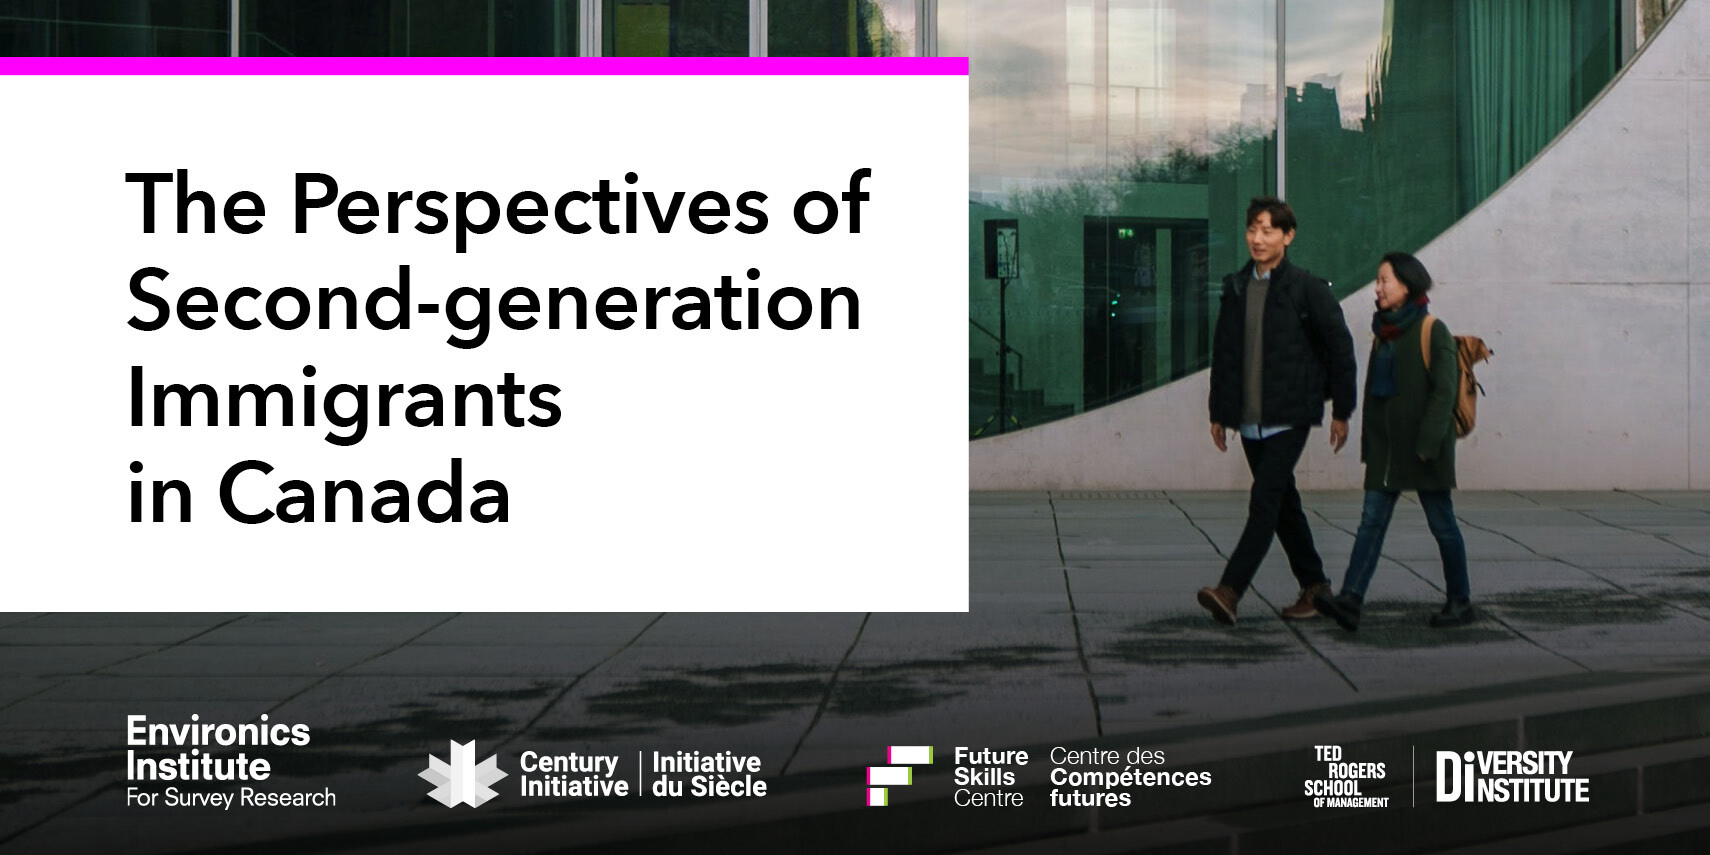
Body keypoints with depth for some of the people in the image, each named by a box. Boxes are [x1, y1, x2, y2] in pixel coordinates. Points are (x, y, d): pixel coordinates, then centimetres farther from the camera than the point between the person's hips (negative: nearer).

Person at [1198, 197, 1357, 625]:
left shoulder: (1307, 289, -5)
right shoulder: (1236, 288, 11)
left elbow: (1340, 348, -1)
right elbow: (1223, 352, 16)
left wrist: (1341, 411, -1)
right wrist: (1219, 412, 14)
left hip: (1289, 418, -6)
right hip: (1249, 420, 6)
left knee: (1265, 502, -15)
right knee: (1283, 503, 13)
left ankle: (1230, 590, -24)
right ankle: (1315, 585, 25)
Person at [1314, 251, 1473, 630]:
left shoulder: (1433, 331, -8)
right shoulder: (1384, 331, 13)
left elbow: (1444, 391, -13)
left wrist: (1427, 444, -19)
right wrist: (1369, 444, 14)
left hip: (1422, 447, -6)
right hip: (1386, 446, 6)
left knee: (1441, 523, 4)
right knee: (1372, 520, -4)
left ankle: (1460, 602, 16)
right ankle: (1350, 600, -14)